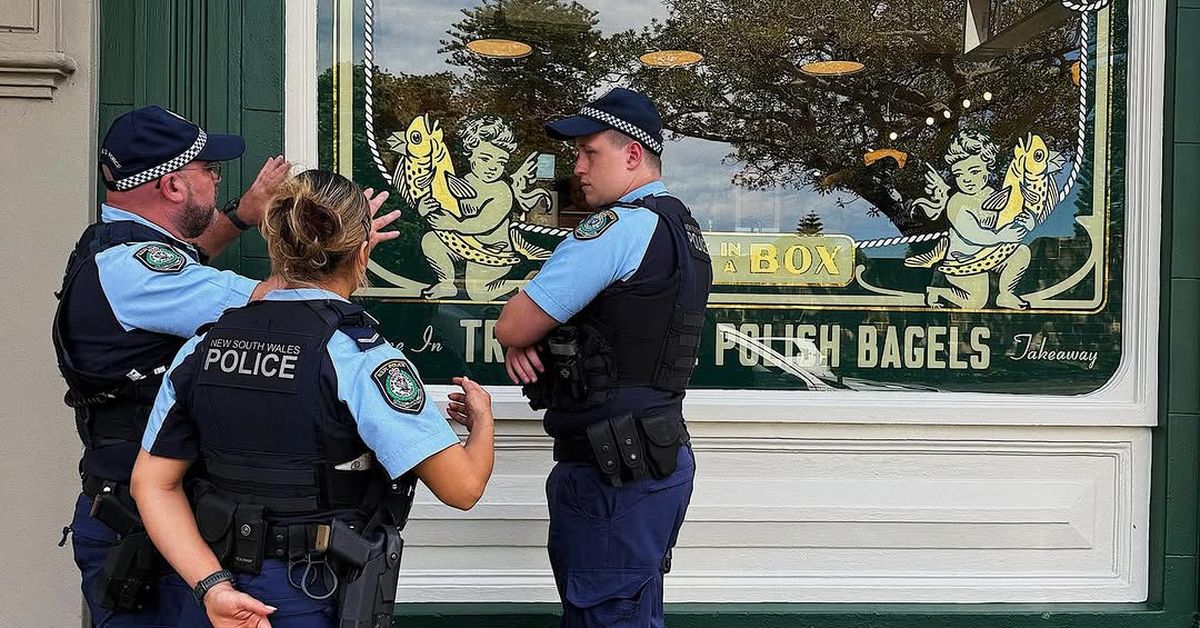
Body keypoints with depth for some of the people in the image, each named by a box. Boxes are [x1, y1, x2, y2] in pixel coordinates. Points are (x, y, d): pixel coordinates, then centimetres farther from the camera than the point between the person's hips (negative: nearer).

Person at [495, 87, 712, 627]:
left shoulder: (621, 225, -16)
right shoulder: (681, 228, 15)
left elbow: (511, 326, -16)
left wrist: (522, 339, 8)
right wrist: (527, 342, 1)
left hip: (612, 473, -10)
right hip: (657, 459, 10)